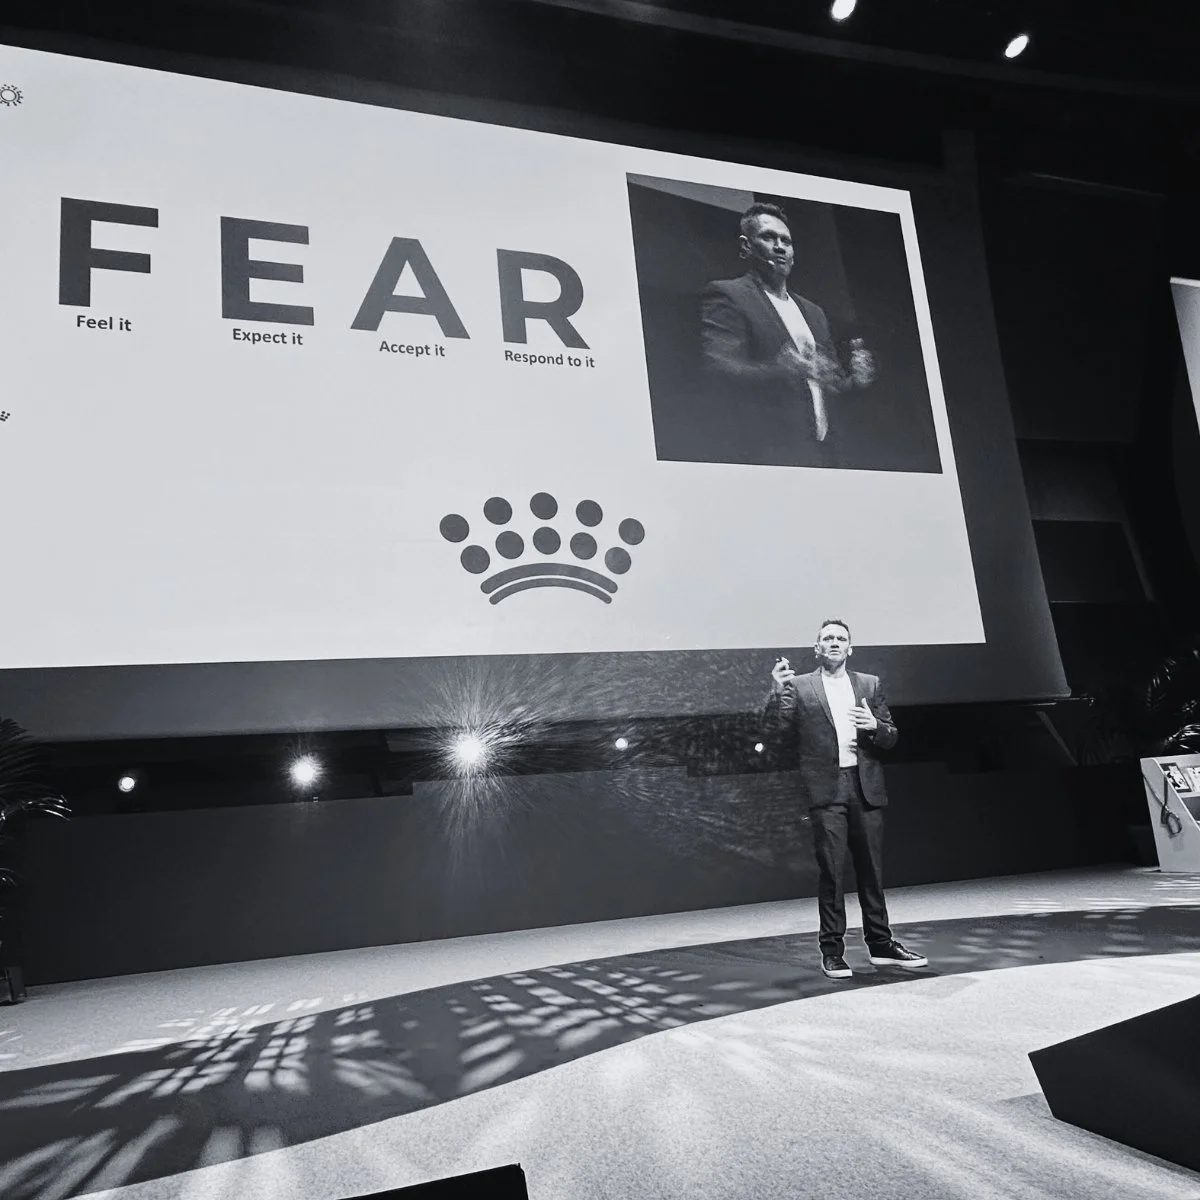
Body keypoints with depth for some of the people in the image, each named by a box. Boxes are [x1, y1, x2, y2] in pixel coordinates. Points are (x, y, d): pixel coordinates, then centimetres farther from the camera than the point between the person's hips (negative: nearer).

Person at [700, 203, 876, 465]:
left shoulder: (813, 311, 22)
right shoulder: (726, 295, -2)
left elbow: (833, 381, 22)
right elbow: (719, 373, -17)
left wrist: (853, 378, -2)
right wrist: (786, 371, -32)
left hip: (822, 451, 7)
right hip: (769, 452, -7)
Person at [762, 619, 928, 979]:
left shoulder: (870, 685, 13)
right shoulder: (800, 686, 5)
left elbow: (891, 737, 13)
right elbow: (775, 727, -4)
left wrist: (875, 726, -9)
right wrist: (777, 691, -19)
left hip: (866, 788, 3)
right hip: (826, 789, -3)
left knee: (872, 869, 9)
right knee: (831, 871, -3)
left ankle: (881, 945, 22)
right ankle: (832, 952, 6)